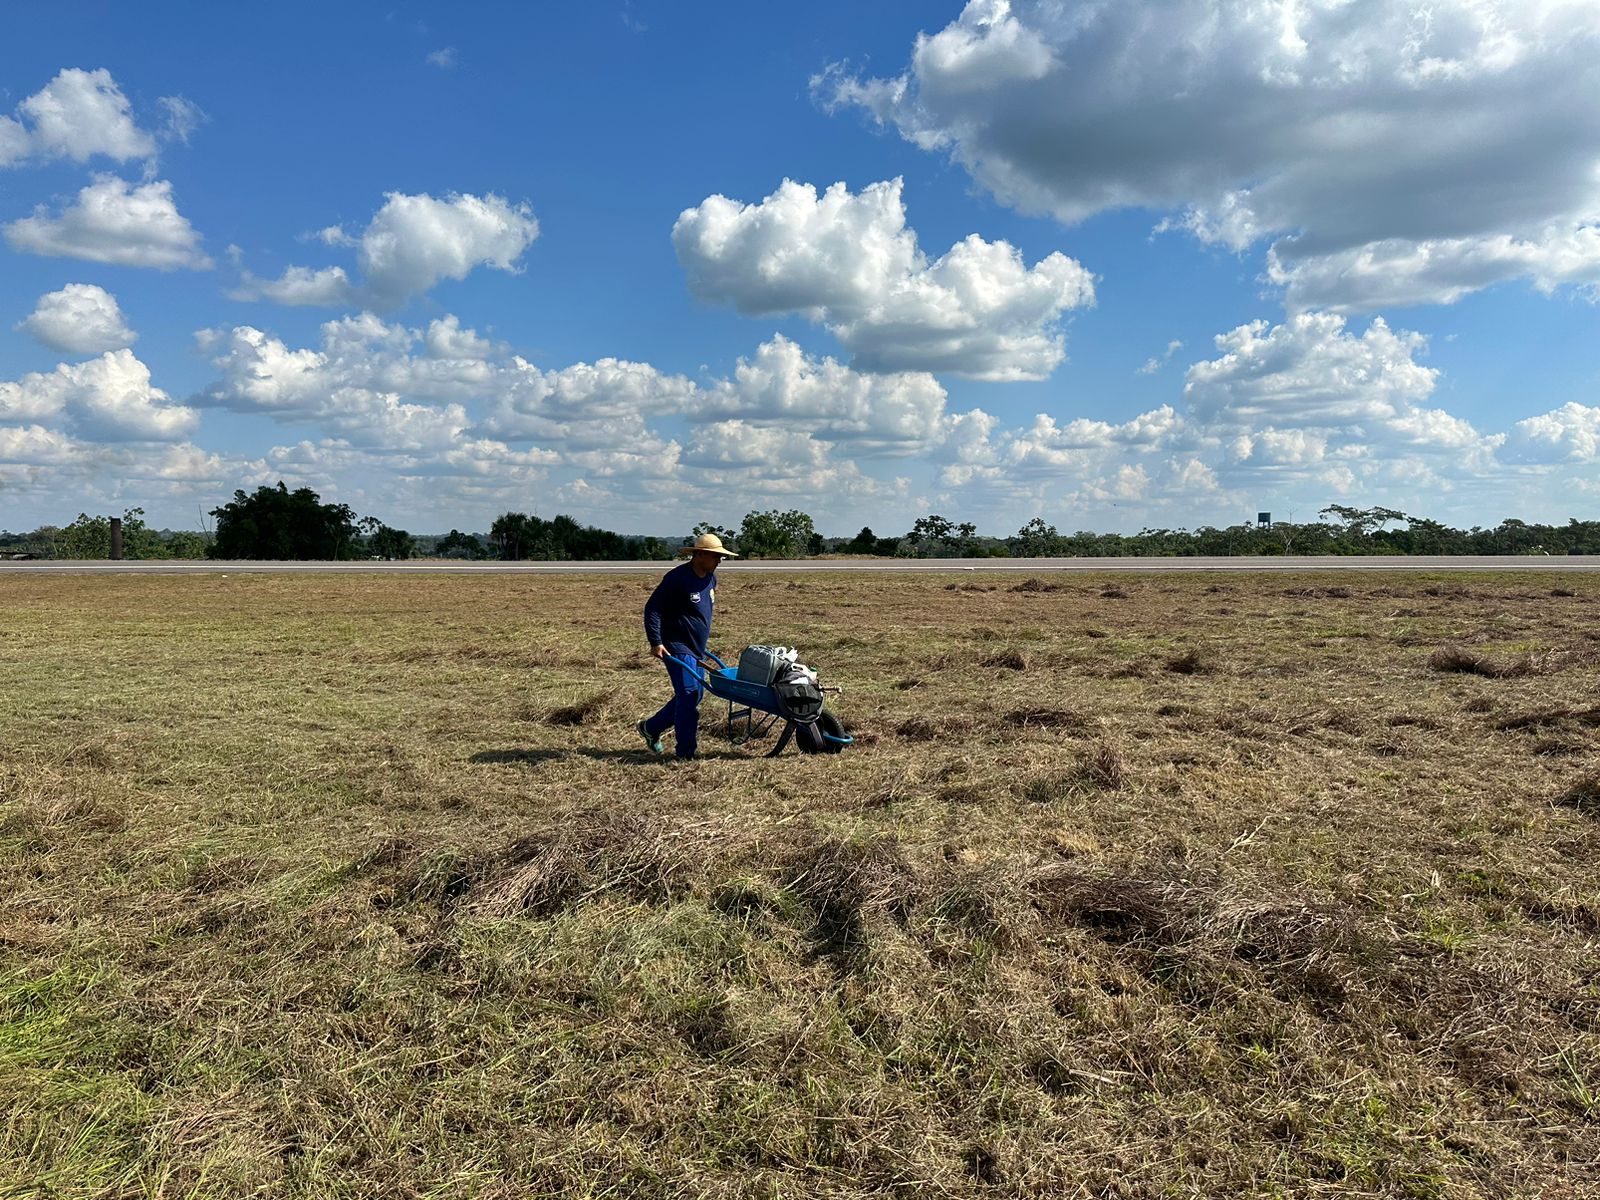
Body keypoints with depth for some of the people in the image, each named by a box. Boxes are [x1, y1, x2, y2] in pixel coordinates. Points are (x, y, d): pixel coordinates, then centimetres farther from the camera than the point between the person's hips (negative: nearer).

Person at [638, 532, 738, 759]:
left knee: (690, 696, 14)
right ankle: (685, 753, -6)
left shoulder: (710, 578, 9)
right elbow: (652, 609, -16)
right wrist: (655, 642, -22)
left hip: (696, 649, 9)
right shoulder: (678, 578, -17)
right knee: (689, 696, -13)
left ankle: (651, 728, 31)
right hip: (677, 647, -9)